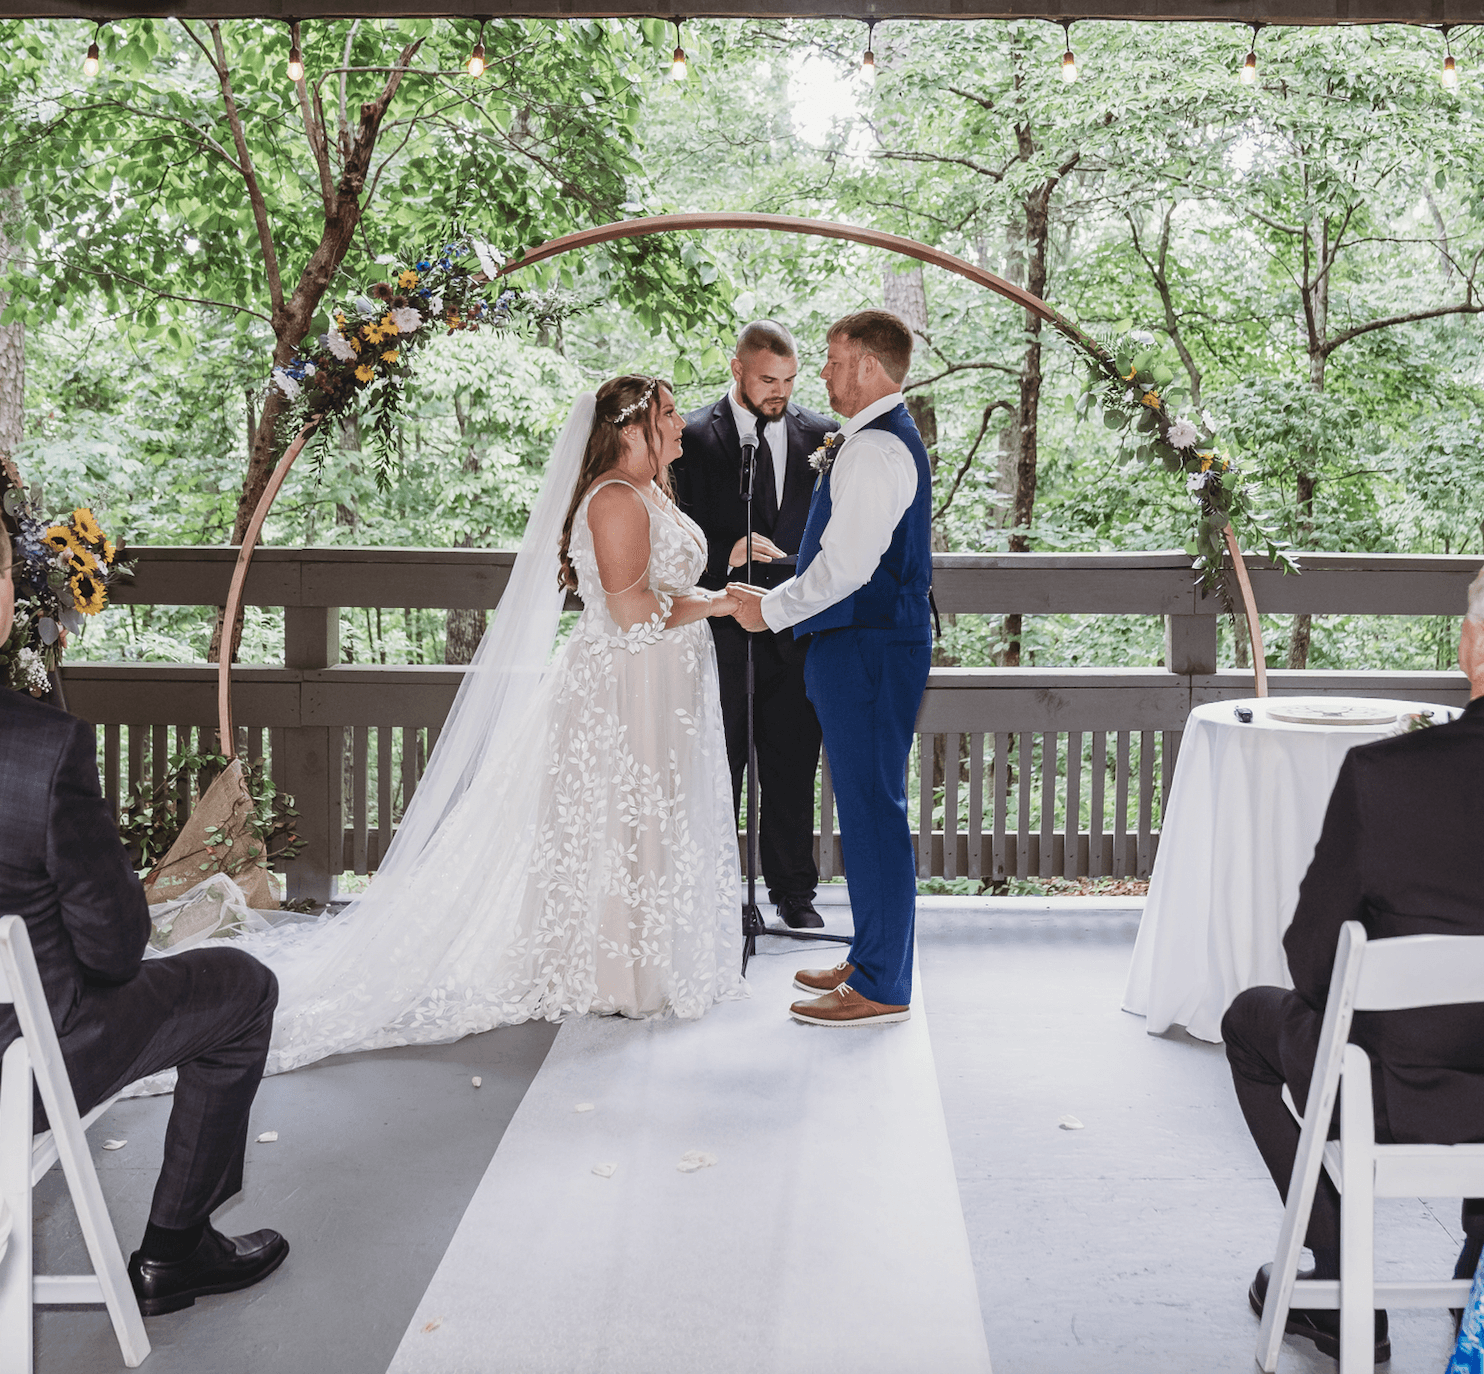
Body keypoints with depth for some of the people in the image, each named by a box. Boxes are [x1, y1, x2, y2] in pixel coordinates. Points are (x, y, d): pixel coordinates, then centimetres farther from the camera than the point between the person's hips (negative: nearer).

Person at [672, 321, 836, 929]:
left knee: (792, 771, 10)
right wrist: (728, 553, -20)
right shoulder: (693, 436, -2)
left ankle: (793, 890, 25)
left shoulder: (819, 436, 6)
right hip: (720, 633, -2)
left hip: (796, 633, 2)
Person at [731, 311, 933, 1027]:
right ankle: (873, 959, 27)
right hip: (865, 643, 11)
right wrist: (779, 599, 19)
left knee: (872, 809, -5)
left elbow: (845, 565, -23)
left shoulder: (875, 449, -18)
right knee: (868, 806, 16)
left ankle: (882, 987, 3)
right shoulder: (883, 438, 17)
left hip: (867, 647, -11)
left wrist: (772, 608, -10)